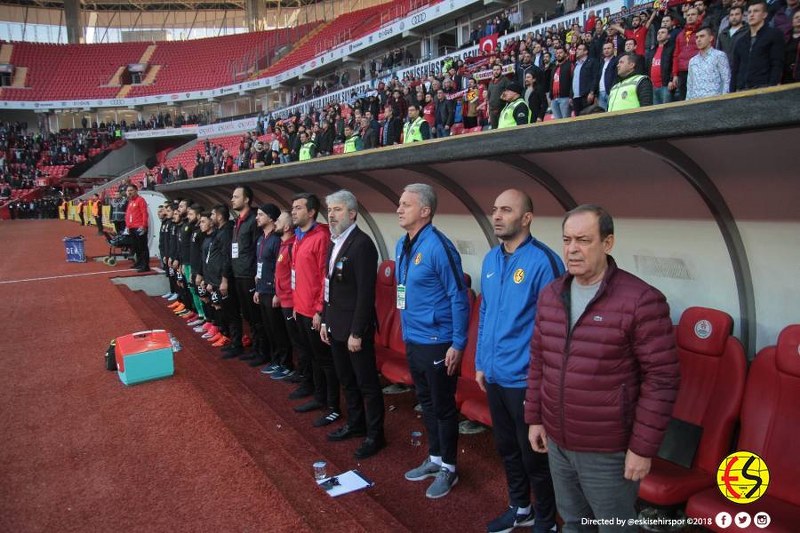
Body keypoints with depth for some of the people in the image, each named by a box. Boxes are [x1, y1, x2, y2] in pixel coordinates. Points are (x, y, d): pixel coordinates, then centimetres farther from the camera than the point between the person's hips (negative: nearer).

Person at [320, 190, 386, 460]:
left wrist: (357, 333, -20)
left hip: (355, 327, -9)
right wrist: (325, 321, 14)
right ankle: (356, 424, 37)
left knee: (367, 383, 4)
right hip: (336, 325, 9)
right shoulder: (335, 242, 10)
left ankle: (375, 435, 18)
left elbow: (366, 293, -21)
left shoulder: (362, 244, -18)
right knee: (347, 380, 20)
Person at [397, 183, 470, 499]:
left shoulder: (438, 246, -19)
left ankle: (448, 468, 25)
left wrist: (458, 345, -18)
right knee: (426, 402, 20)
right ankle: (434, 458, 37)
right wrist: (406, 332, 17)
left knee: (443, 407, 7)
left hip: (437, 343, -8)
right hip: (413, 340, 8)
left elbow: (459, 297, -18)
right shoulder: (402, 244, 7)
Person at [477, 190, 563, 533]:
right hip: (494, 376, 7)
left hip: (525, 380, -7)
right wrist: (480, 363, 13)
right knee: (506, 448, 21)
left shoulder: (543, 261, -17)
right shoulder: (491, 259, 6)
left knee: (534, 455, 9)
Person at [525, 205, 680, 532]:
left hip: (608, 451, -5)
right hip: (557, 442, 5)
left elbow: (661, 379, -16)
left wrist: (643, 447, -14)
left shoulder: (641, 300, -18)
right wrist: (535, 418, 10)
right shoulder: (550, 295, 2)